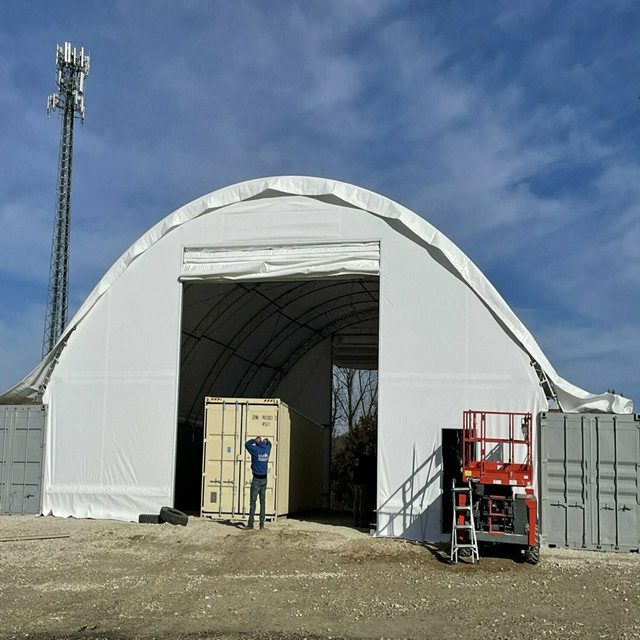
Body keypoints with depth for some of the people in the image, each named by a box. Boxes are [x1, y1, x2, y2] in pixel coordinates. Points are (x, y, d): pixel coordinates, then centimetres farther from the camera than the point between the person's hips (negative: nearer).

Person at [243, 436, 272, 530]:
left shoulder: (256, 450, -10)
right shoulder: (267, 449, 5)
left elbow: (247, 444, 6)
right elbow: (269, 444, 29)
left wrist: (255, 440, 9)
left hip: (256, 479, -5)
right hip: (264, 479, 5)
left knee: (253, 501, -4)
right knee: (262, 501, 7)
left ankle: (250, 523, -5)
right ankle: (262, 524, 5)